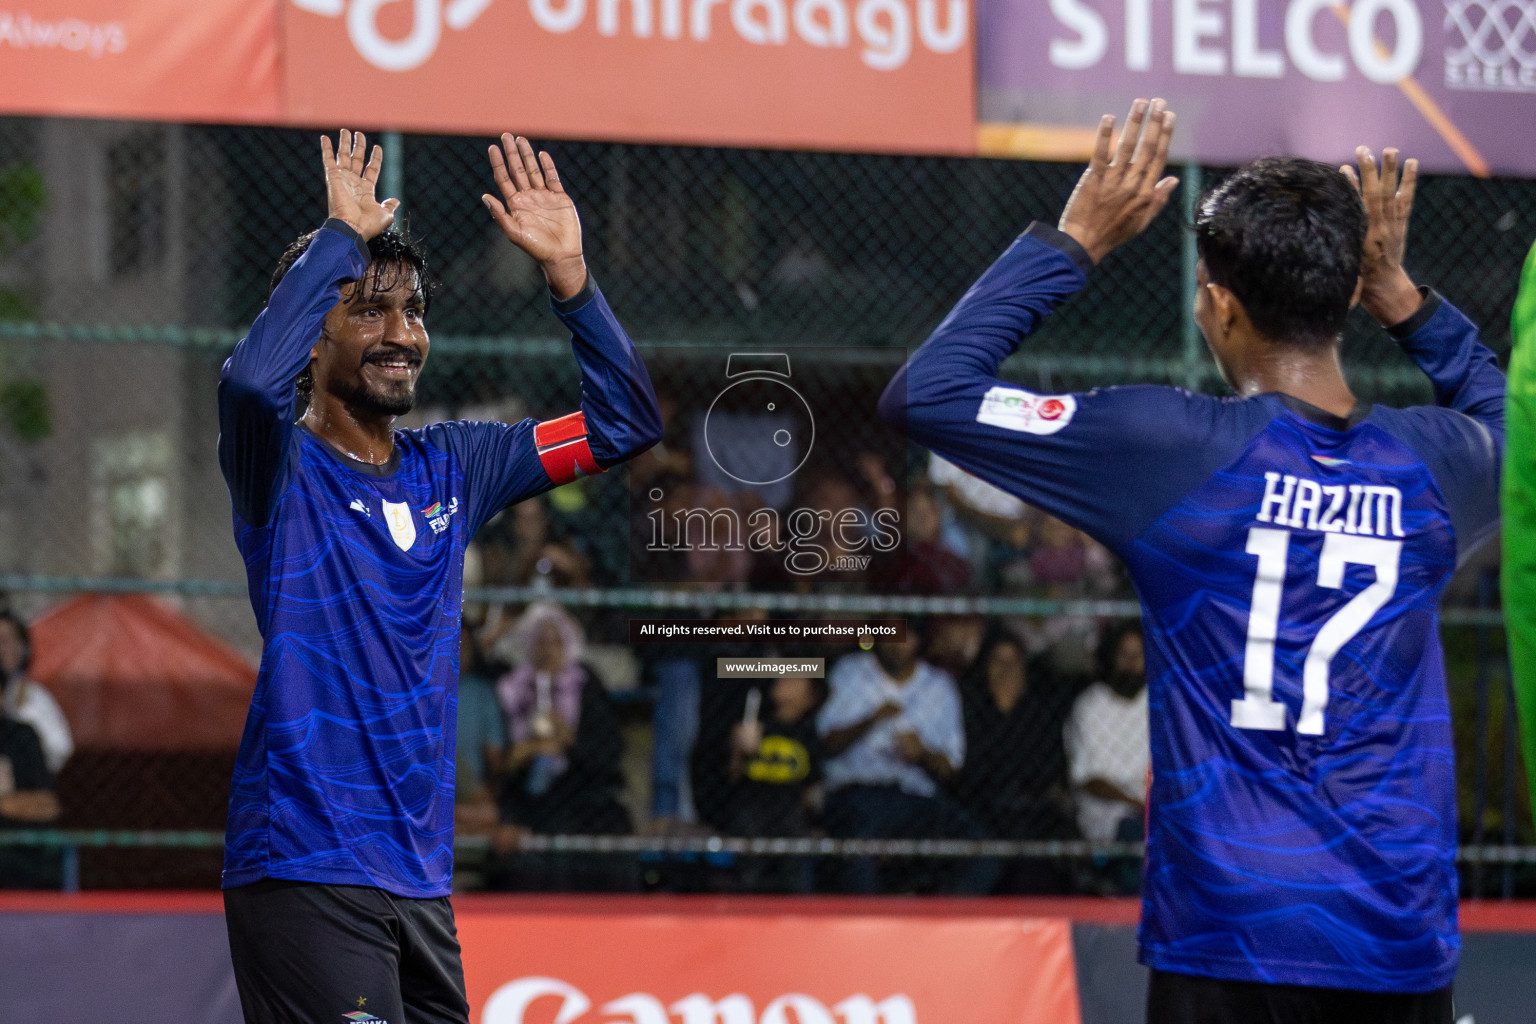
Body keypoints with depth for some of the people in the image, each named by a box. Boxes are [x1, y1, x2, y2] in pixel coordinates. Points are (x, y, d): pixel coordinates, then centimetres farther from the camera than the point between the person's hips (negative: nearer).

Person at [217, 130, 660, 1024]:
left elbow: (625, 420, 16)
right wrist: (342, 237, -19)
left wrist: (568, 271, 4)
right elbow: (251, 383, -28)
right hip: (304, 872, -7)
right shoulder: (284, 466, -4)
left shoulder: (448, 469, 14)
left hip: (419, 877, 7)